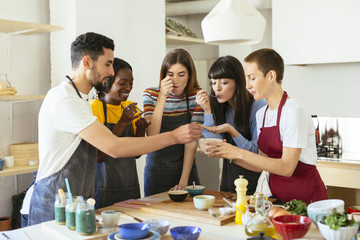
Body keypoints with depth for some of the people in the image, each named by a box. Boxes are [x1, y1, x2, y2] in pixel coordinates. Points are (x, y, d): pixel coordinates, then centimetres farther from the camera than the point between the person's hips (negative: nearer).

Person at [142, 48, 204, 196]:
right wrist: (162, 97, -23)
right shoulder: (150, 94, -6)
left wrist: (184, 180, -19)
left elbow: (191, 141, -13)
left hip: (185, 168, 0)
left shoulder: (196, 96, -8)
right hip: (156, 171, 0)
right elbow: (152, 136, -18)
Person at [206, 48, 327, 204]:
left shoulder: (293, 111, -15)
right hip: (279, 196, 6)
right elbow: (262, 165, 9)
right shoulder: (261, 114, 8)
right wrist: (229, 154, -4)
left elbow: (286, 167, -19)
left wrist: (240, 153, -21)